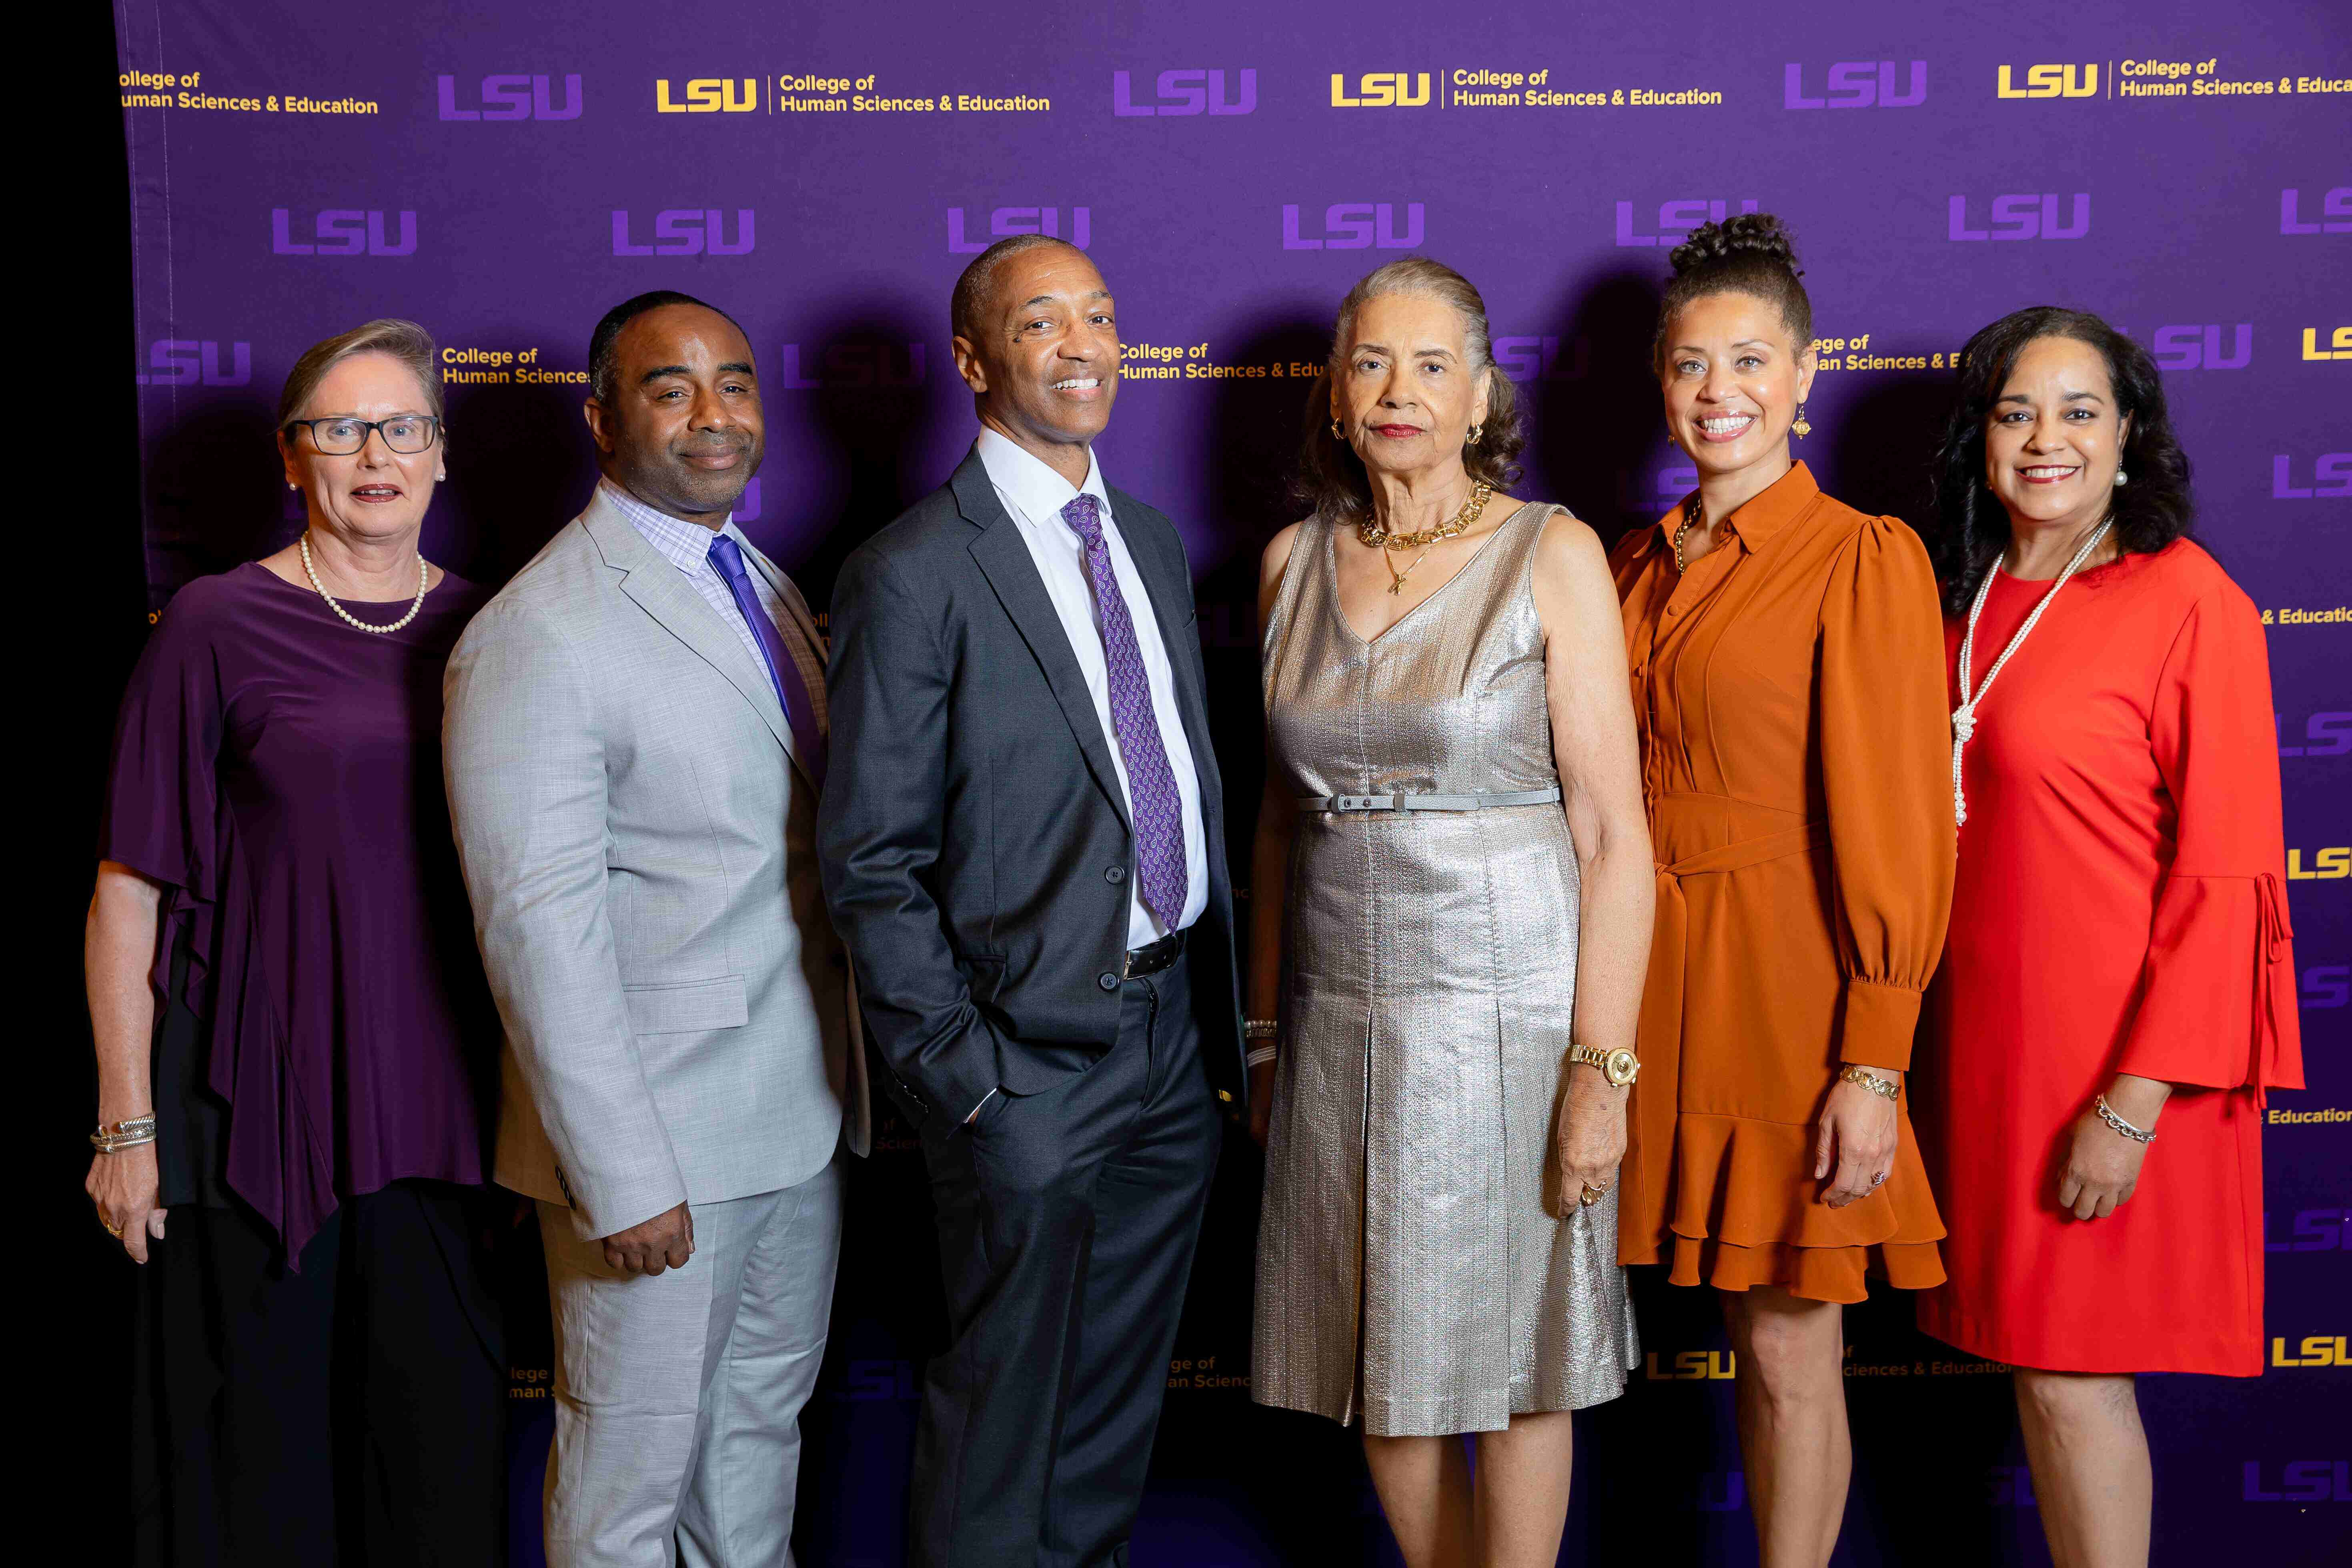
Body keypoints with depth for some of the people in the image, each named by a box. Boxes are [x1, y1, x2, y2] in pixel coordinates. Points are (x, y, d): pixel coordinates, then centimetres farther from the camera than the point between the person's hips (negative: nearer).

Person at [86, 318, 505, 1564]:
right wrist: (127, 1125, -7)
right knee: (257, 1458, 6)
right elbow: (129, 892, -4)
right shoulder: (218, 628, -4)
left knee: (446, 1451, 9)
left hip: (444, 1110, 3)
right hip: (262, 1106, -3)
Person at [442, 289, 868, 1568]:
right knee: (635, 1462, 7)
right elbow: (539, 926, -20)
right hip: (663, 1126, -8)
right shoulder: (539, 635, -16)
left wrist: (852, 1068, 10)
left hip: (804, 1111, 8)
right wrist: (623, 1175, -21)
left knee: (765, 1422, 21)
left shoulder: (767, 588, 11)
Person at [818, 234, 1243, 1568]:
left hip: (1176, 1036, 7)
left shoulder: (1154, 543, 11)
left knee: (1121, 1404, 19)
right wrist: (960, 1073, -15)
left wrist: (1225, 1009, 10)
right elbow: (873, 862, -12)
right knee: (1003, 1411, 8)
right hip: (1034, 1059, -6)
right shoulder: (913, 575, -12)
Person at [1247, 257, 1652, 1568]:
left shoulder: (1553, 556, -6)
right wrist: (1265, 1031, 12)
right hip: (1343, 1017, 4)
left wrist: (1603, 1065, -15)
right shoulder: (1296, 563, 7)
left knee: (1511, 1359, 6)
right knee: (1384, 1361, 11)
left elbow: (1615, 832, -9)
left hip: (1510, 1006, -4)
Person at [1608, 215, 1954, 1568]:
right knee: (1749, 1335, 12)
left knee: (1793, 1356, 3)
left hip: (1789, 982, -5)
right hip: (1658, 975, 5)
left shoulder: (1865, 559, -7)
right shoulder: (1643, 565, 12)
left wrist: (1874, 1065, -15)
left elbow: (1896, 827, -11)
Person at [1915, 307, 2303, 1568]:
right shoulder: (1971, 600, 9)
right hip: (1987, 1030, 6)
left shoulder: (2188, 601, -11)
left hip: (2108, 1047, -6)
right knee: (2039, 1362, 13)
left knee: (2068, 1370, -1)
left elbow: (2228, 874, -15)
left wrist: (2136, 1099, -19)